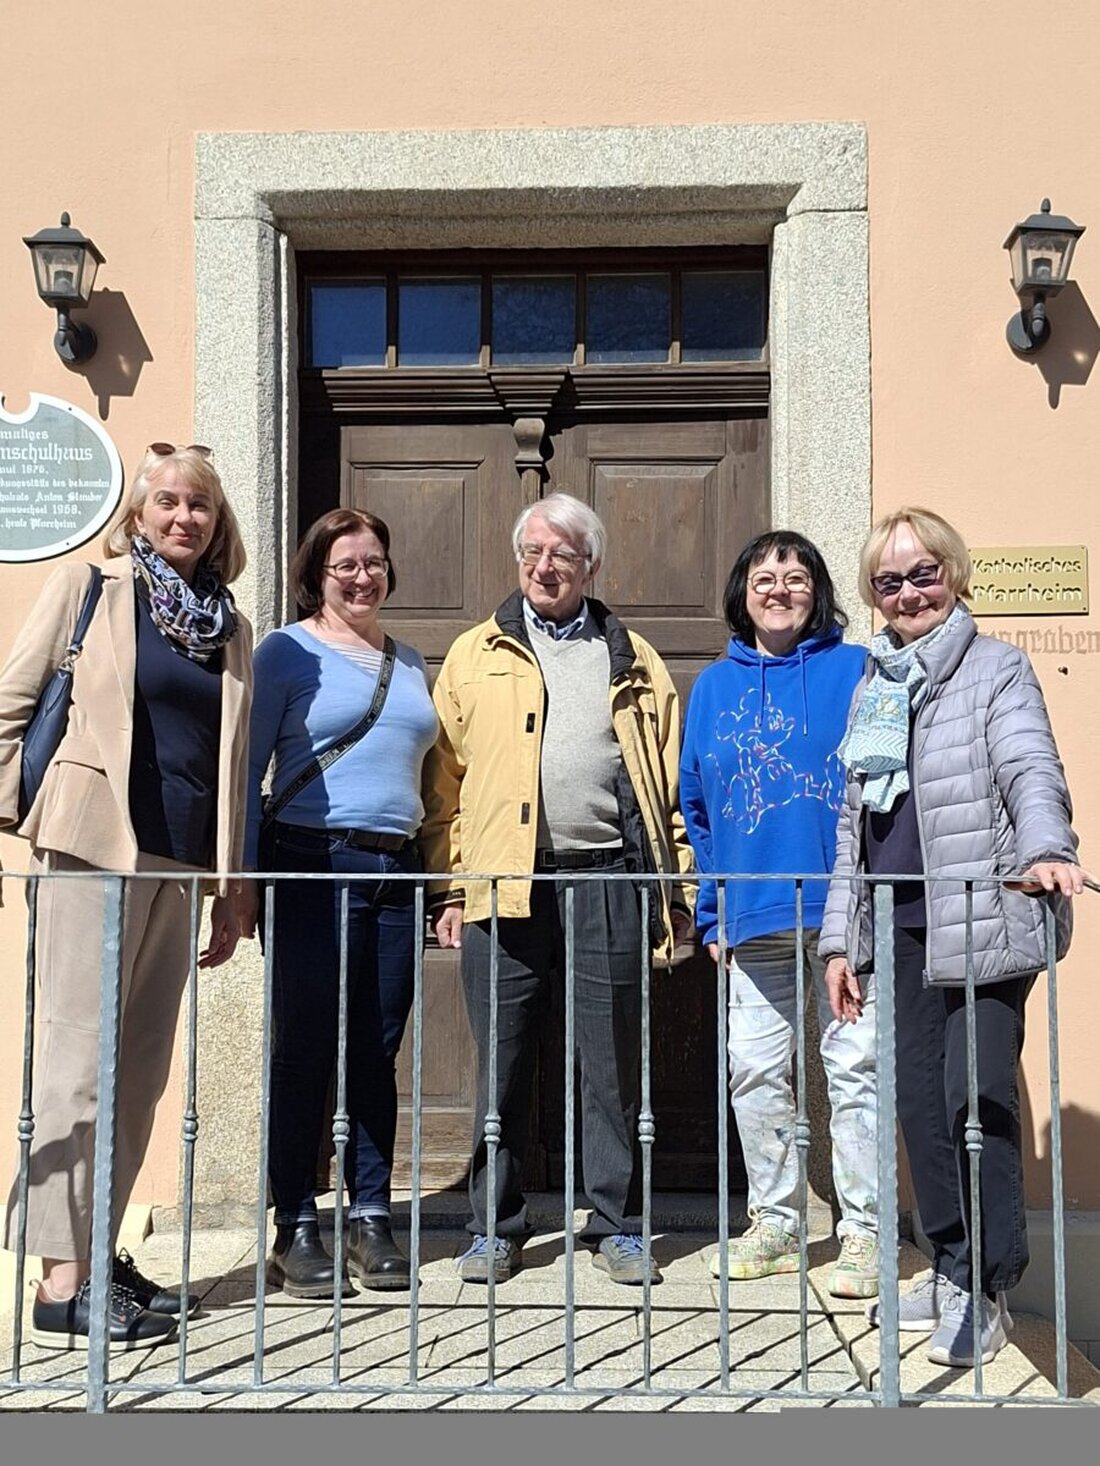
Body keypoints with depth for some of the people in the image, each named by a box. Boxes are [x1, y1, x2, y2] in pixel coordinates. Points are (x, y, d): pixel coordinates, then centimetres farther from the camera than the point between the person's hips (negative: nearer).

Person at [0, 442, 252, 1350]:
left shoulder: (231, 627, 14)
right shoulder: (87, 589, 2)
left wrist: (231, 889, 13)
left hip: (178, 865, 5)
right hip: (94, 850, -5)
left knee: (142, 1071, 9)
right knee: (81, 1060, -5)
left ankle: (96, 1254, 21)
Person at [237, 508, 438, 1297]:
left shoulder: (409, 661, 17)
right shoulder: (287, 651, 1)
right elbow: (247, 769, -2)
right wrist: (244, 878, -9)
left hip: (395, 870, 5)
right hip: (312, 868, -5)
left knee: (378, 1052, 8)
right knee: (305, 1050, -1)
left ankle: (371, 1218, 17)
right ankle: (296, 1229, 9)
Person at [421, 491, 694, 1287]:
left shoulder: (636, 662, 14)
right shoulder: (477, 655, 12)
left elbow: (669, 783, 10)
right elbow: (445, 780, 7)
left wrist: (678, 885, 3)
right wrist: (451, 885, -1)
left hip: (607, 880, 0)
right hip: (504, 885, 0)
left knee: (614, 1063, 5)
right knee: (502, 1066, 6)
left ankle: (618, 1226, 18)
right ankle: (495, 1228, 19)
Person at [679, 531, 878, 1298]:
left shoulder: (857, 670, 1)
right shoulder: (715, 686, 12)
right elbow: (696, 804, 15)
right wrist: (712, 911, 10)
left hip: (846, 906, -4)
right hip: (755, 915, 4)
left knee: (854, 1067, 2)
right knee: (755, 1073, 9)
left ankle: (864, 1230, 13)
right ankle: (774, 1223, 23)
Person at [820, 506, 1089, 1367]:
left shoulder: (995, 668, 1)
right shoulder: (873, 686, 17)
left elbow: (1031, 770, -14)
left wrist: (1046, 850, -35)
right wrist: (840, 936, 15)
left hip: (981, 919, -6)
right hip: (900, 924, 6)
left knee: (977, 1093, -8)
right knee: (920, 1096, 8)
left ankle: (986, 1285, 5)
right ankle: (952, 1267, 21)